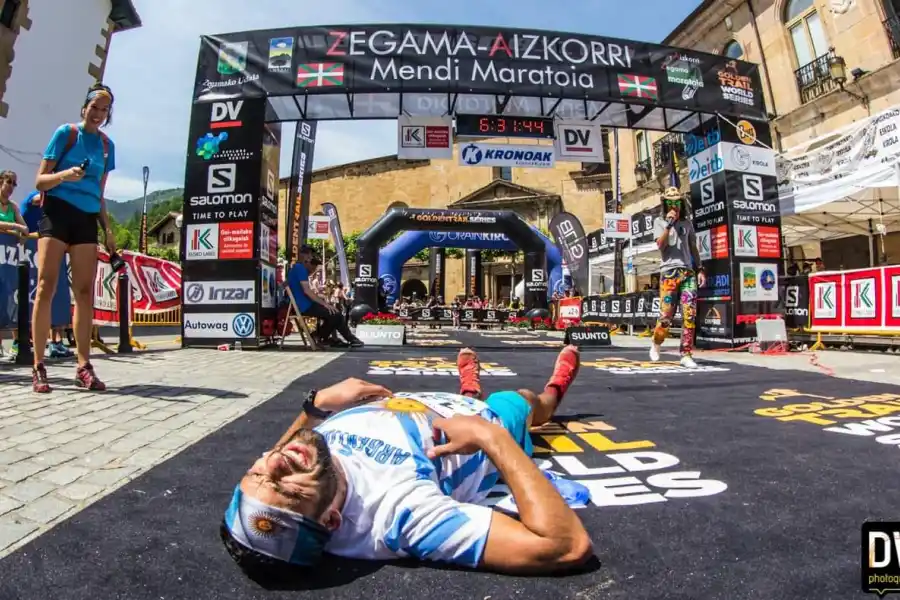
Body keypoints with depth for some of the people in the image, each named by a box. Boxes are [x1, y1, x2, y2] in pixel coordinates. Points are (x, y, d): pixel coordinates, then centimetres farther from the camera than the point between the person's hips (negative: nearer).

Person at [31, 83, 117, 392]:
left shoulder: (107, 145, 14)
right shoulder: (66, 133, 2)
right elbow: (40, 181, -2)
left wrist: (108, 229, 10)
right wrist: (65, 174, -21)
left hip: (86, 219, 4)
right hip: (57, 212, -4)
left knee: (85, 292, 0)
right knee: (46, 288, -7)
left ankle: (84, 367, 2)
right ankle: (38, 367, -3)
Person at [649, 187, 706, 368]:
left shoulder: (687, 223, 17)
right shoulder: (659, 221, 8)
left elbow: (693, 248, 18)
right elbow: (660, 245, -7)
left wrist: (700, 269, 11)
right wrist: (668, 224, -11)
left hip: (688, 272, 3)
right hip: (669, 273, -3)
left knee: (690, 315, -6)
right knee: (666, 316, -4)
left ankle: (686, 355, -1)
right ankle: (656, 344, 22)